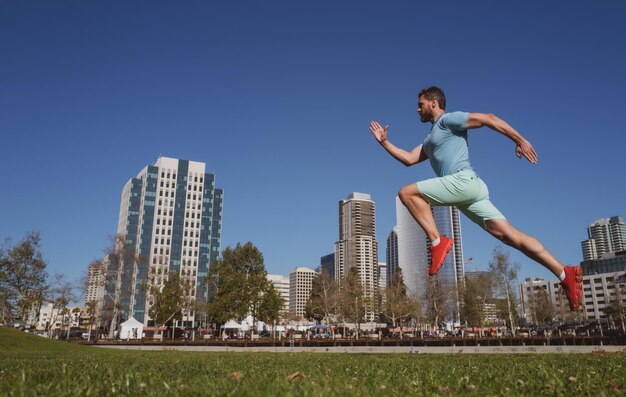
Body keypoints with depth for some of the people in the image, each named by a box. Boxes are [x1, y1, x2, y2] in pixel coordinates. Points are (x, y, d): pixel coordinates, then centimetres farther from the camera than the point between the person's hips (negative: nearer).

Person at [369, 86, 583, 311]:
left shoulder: (448, 119, 5)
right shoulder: (430, 139, 33)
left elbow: (489, 119, -1)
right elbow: (409, 159, 26)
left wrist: (520, 140, -7)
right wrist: (384, 142, 25)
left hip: (463, 180, -9)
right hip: (468, 190, 9)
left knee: (407, 193, -8)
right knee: (510, 235, -2)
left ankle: (437, 241, -17)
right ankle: (564, 273, -6)